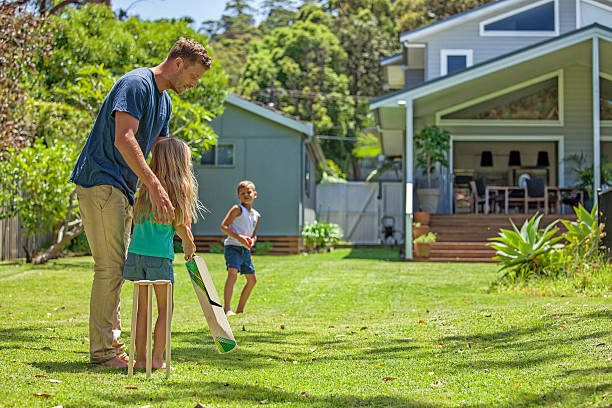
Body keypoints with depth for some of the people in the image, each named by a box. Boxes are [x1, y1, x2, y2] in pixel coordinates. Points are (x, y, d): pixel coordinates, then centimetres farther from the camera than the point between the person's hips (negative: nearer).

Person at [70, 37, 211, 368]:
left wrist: (174, 206, 14)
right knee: (110, 266, -11)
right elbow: (123, 139, -27)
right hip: (99, 181, -10)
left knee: (117, 267, 12)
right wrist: (155, 187, -33)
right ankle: (102, 350, -7)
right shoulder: (136, 84, -14)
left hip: (121, 189, 10)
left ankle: (111, 341, 20)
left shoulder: (164, 101, 16)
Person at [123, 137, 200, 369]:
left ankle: (140, 357, 12)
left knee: (143, 307, 11)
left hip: (136, 252, 5)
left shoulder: (147, 184, 8)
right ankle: (157, 358, 3)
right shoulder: (178, 186, -6)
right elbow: (179, 225, -1)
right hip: (159, 255, -5)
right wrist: (189, 244, 17)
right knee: (165, 307, 6)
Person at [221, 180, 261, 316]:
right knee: (233, 273, -26)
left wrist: (252, 240, 2)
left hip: (246, 250, 8)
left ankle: (240, 309, 23)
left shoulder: (257, 215, 15)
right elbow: (224, 226, -12)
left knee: (252, 279, 11)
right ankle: (226, 309, -30)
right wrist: (239, 237, -21)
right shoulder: (237, 209, -6)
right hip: (233, 247, -8)